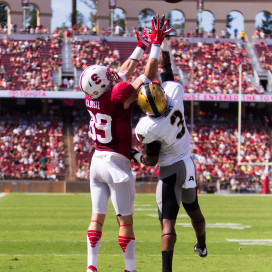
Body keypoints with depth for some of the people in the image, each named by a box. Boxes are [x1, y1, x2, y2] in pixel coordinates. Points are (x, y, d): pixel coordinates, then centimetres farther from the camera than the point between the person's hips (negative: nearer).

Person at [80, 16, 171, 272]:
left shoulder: (92, 98, 0)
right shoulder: (118, 98, -21)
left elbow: (125, 71, 14)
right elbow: (148, 74, -13)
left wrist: (141, 46, 21)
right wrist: (156, 44, -5)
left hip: (97, 161, 7)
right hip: (116, 163, -7)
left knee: (97, 216, 9)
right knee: (125, 219, 0)